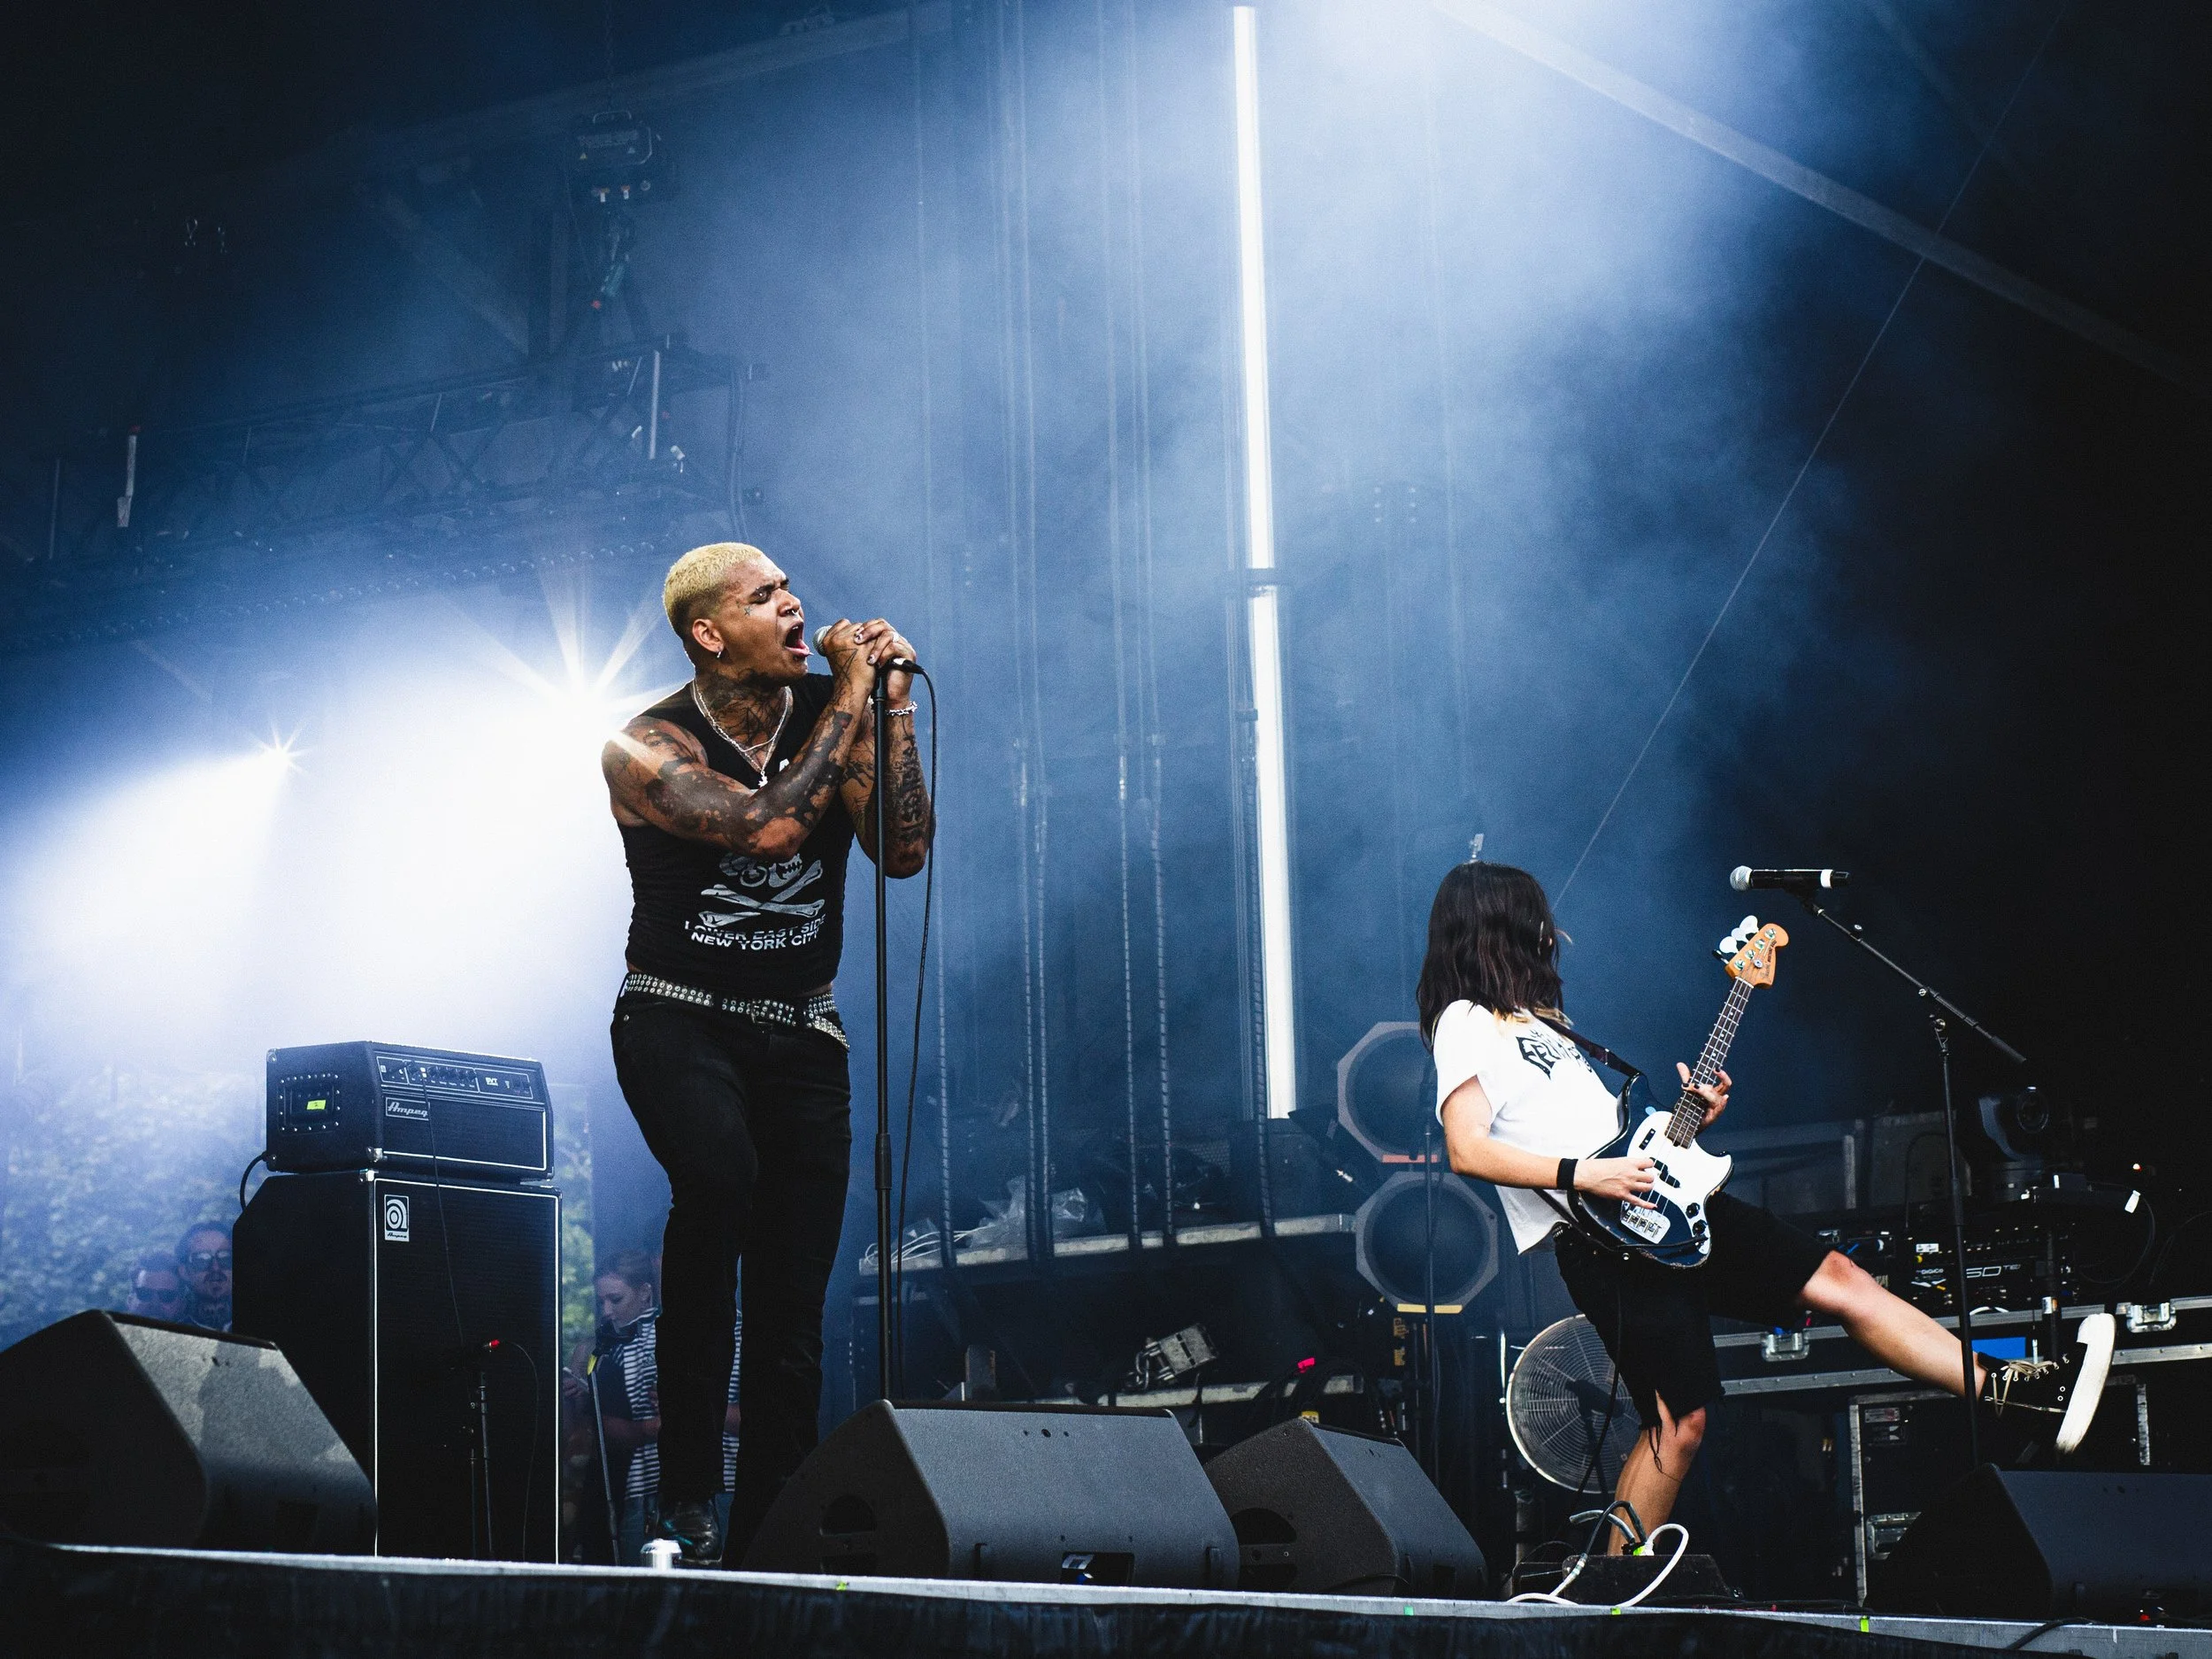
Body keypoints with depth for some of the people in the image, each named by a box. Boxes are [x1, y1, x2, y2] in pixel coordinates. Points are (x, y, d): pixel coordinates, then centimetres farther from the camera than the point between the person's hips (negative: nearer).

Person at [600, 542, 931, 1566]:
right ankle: (687, 1499, -27)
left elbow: (904, 853, -10)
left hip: (800, 1033, 4)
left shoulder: (832, 712, 2)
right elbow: (768, 828, -25)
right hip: (678, 1018, -4)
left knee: (792, 1317, 1)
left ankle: (763, 1542, 13)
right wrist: (847, 702, -18)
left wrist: (890, 708, -15)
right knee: (719, 1172, -35)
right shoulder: (648, 749, -10)